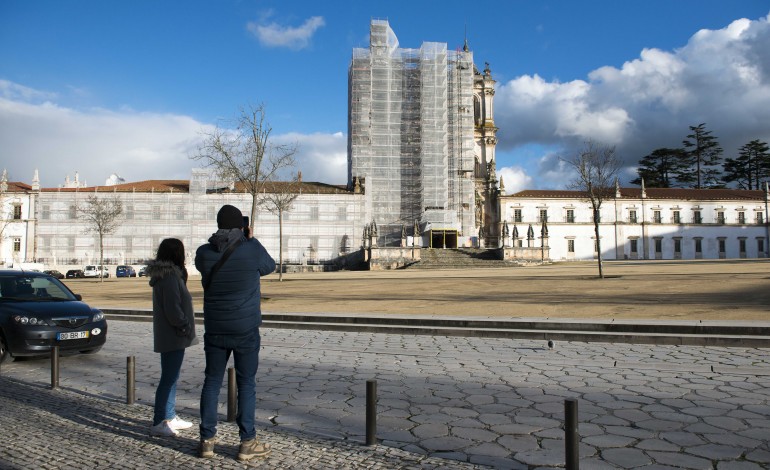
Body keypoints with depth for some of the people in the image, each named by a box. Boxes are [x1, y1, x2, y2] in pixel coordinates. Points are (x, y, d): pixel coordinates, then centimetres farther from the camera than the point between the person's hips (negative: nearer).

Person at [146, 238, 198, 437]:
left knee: (171, 377, 17)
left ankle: (169, 417, 27)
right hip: (173, 336, -10)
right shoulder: (170, 277, -19)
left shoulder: (163, 275, 12)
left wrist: (185, 326, 11)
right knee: (169, 378, -4)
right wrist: (185, 327, -11)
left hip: (169, 336, 10)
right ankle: (158, 423, 3)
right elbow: (173, 310, -23)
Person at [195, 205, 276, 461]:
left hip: (215, 329, 3)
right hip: (245, 329, -3)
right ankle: (247, 442, 10)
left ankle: (207, 439, 19)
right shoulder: (252, 248, -13)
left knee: (212, 381, 13)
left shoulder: (204, 253, -5)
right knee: (246, 384, 5)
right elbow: (269, 267, 7)